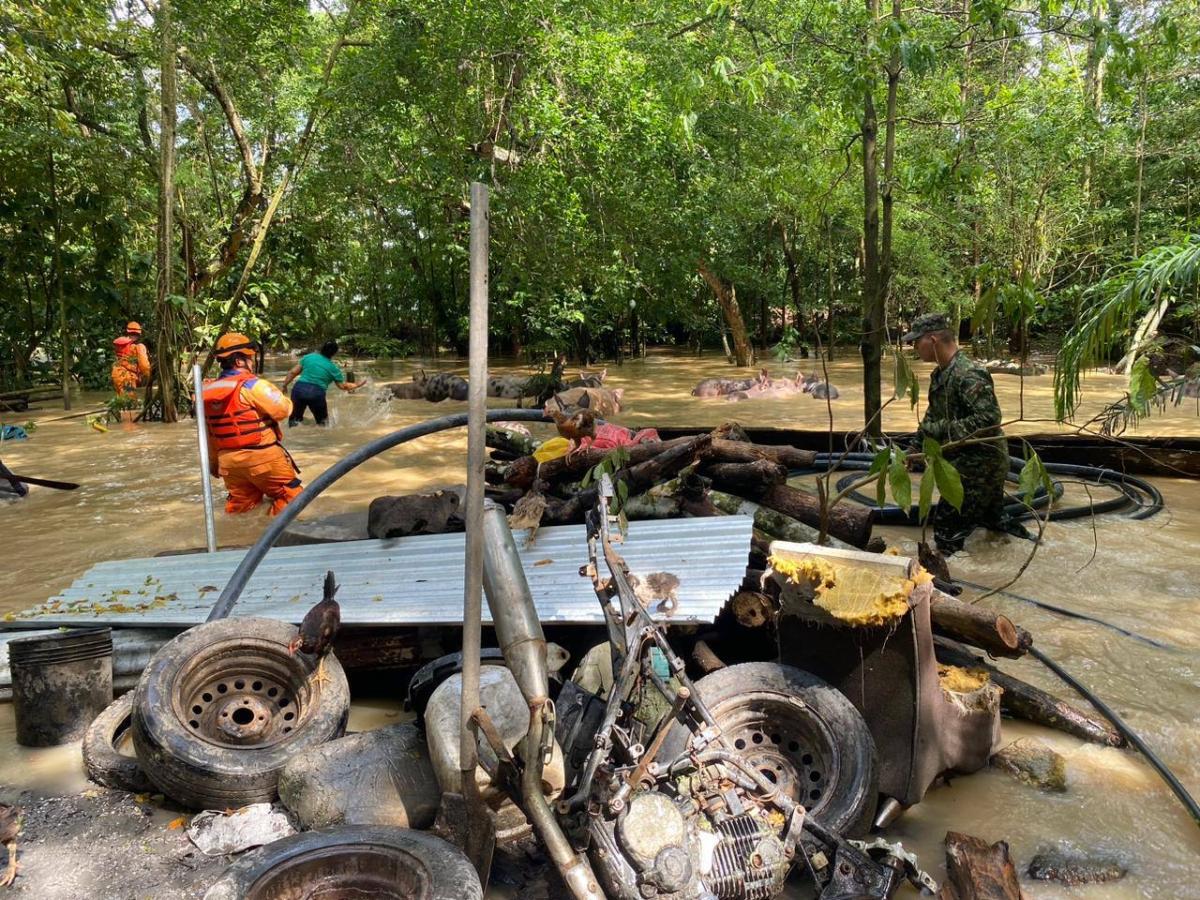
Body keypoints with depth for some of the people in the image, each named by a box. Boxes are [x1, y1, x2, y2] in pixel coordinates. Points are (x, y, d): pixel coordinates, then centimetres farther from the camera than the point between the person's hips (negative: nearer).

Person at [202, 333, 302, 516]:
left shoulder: (208, 391, 8)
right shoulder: (252, 385, -15)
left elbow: (210, 435, 15)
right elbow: (283, 409, -17)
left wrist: (214, 463, 25)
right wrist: (278, 395, 6)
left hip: (228, 460, 7)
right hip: (261, 457, -7)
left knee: (239, 505, 19)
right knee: (289, 497, 7)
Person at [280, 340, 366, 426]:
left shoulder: (308, 357, 10)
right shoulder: (333, 367, 5)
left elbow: (293, 372, 9)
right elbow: (343, 386, 10)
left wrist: (285, 385, 19)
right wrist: (356, 385, 25)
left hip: (299, 388, 2)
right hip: (317, 393, -2)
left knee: (295, 417, 16)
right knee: (323, 421, 20)